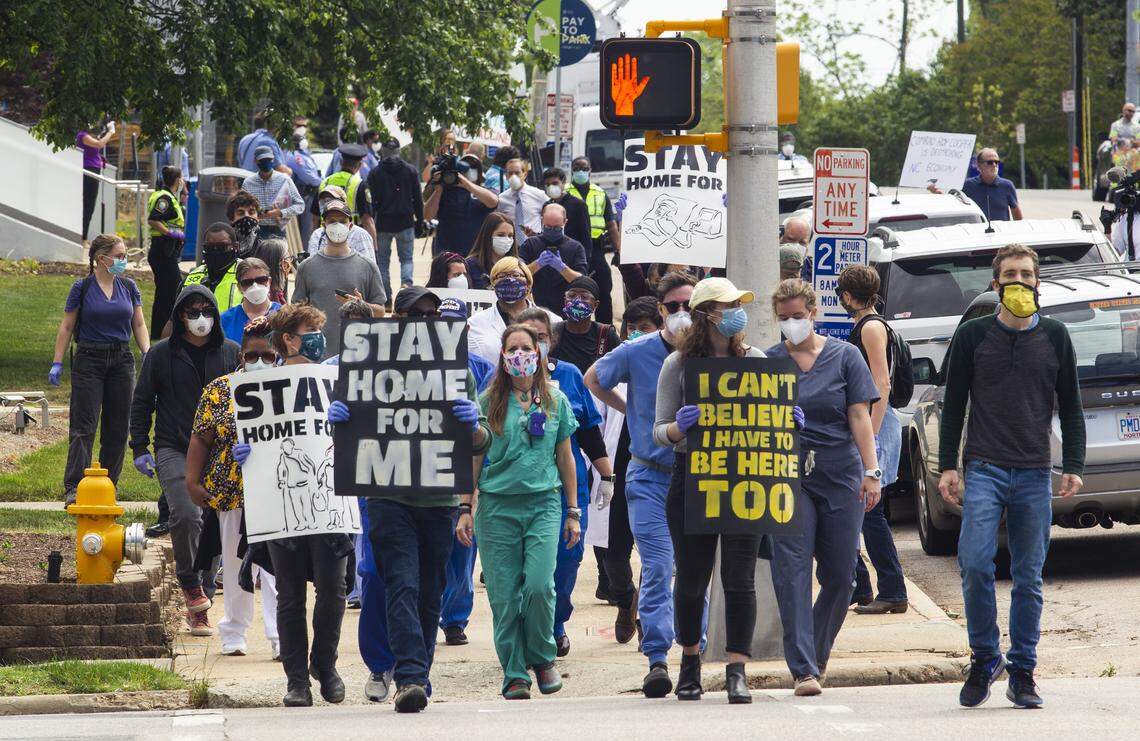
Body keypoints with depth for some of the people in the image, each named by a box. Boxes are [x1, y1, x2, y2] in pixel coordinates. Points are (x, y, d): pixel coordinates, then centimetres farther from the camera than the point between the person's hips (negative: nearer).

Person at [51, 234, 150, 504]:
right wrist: (57, 362, -4)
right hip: (89, 360, -4)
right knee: (84, 426, -10)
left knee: (117, 426, 5)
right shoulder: (82, 288, -3)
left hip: (121, 360, 4)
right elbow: (66, 327, 0)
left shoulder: (129, 287, 8)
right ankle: (73, 487, -16)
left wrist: (148, 353, -4)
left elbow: (139, 324, 11)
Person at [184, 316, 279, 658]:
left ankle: (281, 638, -11)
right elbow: (201, 438, 6)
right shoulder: (219, 390, 6)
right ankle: (234, 632, 23)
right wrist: (193, 481, -2)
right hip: (232, 491, 1)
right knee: (236, 564, 10)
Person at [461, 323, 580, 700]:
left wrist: (573, 513, 13)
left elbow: (565, 458, 15)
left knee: (539, 585, -16)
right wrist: (465, 508, 1)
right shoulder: (488, 402, 5)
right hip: (497, 506, 0)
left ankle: (542, 658, 7)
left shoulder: (555, 401, 9)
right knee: (504, 595, -2)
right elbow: (472, 458, 8)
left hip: (544, 503, 0)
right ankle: (514, 675, 7)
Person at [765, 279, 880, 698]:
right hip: (789, 477, -1)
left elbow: (859, 416, 1)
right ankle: (804, 668, -14)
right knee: (791, 571, -11)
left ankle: (816, 657, 23)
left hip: (840, 476, 1)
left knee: (839, 576, 4)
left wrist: (871, 471, -7)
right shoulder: (768, 362, 6)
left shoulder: (844, 357, 5)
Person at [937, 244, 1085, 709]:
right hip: (984, 469, -1)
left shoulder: (1054, 338, 9)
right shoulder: (973, 336, 6)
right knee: (975, 563, -16)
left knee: (1029, 579, 2)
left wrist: (1074, 467, 4)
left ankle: (1022, 673, 9)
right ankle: (985, 658, 0)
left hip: (1035, 474, 1)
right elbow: (954, 404, 9)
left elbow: (1070, 407, 13)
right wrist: (947, 466, 2)